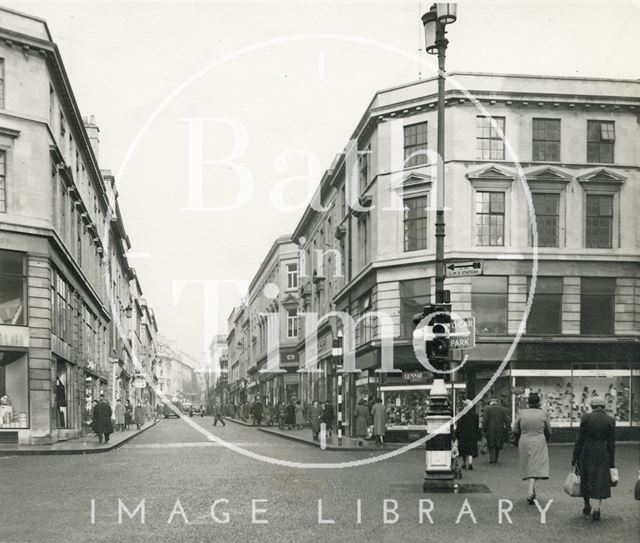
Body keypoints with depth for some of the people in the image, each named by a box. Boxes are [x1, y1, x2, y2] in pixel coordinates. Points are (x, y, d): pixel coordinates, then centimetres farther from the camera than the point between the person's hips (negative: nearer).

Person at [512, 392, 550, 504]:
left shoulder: (521, 413, -3)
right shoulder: (543, 414, -5)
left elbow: (515, 431, -1)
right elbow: (548, 432, 2)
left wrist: (519, 442, 15)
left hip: (524, 443, 2)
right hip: (539, 443, -2)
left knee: (528, 466, 16)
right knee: (536, 468, -3)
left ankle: (532, 492, 27)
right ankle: (530, 492, -19)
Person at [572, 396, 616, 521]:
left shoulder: (586, 417, -7)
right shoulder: (610, 420, -3)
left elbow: (579, 439, -6)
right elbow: (611, 443, -1)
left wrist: (575, 458, 1)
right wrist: (611, 463, 5)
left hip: (586, 451, 0)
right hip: (602, 453, 0)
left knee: (585, 479, 18)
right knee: (601, 481, 8)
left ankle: (587, 505, 29)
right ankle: (597, 508, -6)